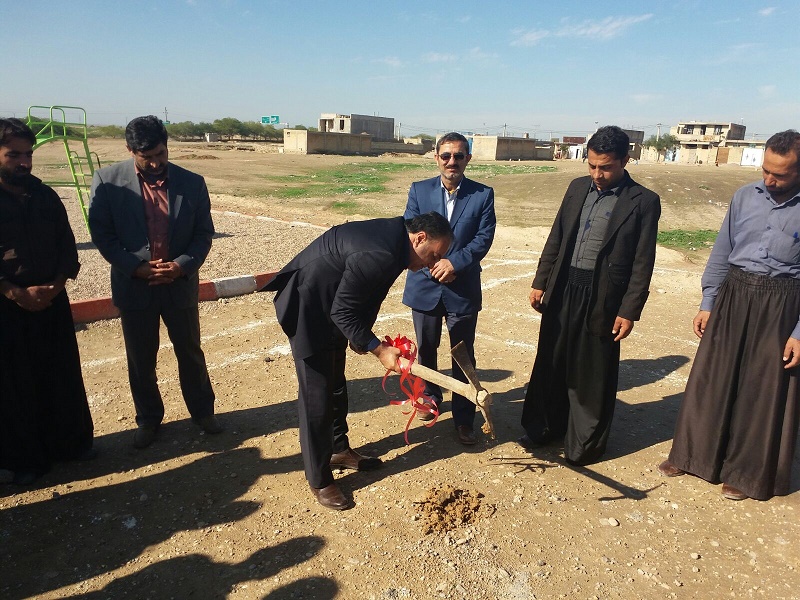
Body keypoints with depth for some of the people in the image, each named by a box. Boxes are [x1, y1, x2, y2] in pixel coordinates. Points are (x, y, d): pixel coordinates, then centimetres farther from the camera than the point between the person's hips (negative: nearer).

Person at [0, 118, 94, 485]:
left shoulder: (46, 197, 5)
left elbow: (67, 247, 5)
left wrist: (55, 286, -10)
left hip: (52, 302, 3)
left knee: (63, 373, 10)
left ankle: (72, 440, 27)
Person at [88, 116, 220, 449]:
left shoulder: (192, 183, -4)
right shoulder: (107, 181, -7)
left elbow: (204, 233, -1)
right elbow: (101, 233, -5)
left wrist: (182, 266, -16)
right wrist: (136, 267, -16)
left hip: (181, 285, 1)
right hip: (133, 286, 0)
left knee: (190, 352, 14)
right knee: (141, 359, 13)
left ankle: (202, 410, 33)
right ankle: (148, 419, 33)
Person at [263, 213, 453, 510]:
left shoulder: (393, 237, -2)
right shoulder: (377, 255, -32)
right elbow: (343, 312, -25)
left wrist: (361, 337, 7)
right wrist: (378, 349, -20)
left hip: (331, 306, 10)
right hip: (308, 310, -10)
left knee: (336, 385, 20)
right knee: (316, 395, -2)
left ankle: (339, 449, 39)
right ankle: (319, 480, 13)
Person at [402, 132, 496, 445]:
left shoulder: (483, 194, -2)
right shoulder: (419, 190, 1)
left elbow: (484, 237, -8)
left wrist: (454, 262, -19)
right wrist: (434, 264, -16)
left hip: (463, 287, -2)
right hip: (424, 284, 2)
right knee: (426, 348, 18)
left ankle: (464, 417, 16)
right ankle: (430, 396, 41)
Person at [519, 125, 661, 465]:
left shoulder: (643, 201, -6)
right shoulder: (578, 188, 8)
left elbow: (642, 264, -7)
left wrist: (629, 311, -10)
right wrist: (540, 282, 8)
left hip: (602, 297, -4)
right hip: (563, 290, 5)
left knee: (592, 375, 7)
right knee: (551, 364, 14)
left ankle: (586, 443, 25)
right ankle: (546, 427, 33)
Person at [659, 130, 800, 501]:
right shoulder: (745, 197, 2)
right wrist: (707, 303, 6)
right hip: (733, 296, 3)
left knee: (763, 393, 8)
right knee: (710, 380, 10)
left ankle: (748, 472, 27)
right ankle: (696, 454, 29)